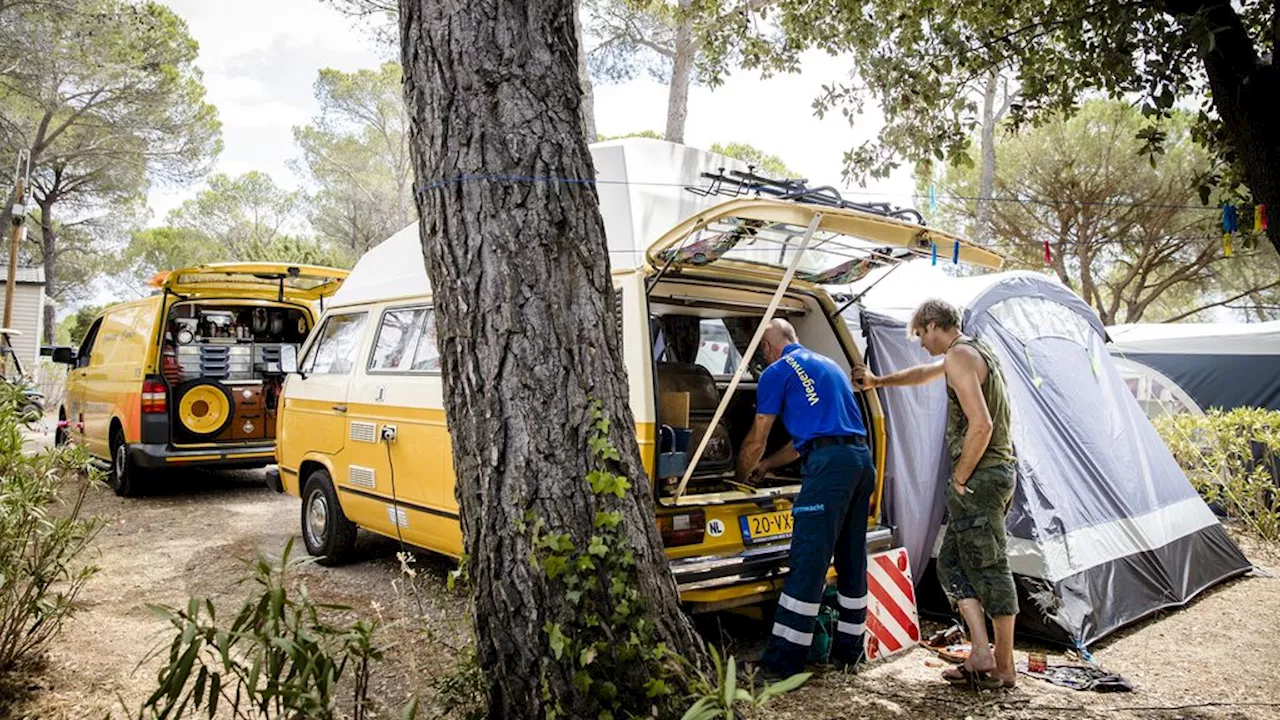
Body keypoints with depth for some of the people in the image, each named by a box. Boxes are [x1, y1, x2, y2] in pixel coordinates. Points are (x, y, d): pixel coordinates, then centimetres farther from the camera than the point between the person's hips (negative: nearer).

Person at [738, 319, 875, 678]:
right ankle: (848, 649, 25)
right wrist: (767, 465, 40)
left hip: (829, 463, -8)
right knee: (852, 560, 15)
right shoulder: (828, 365, 28)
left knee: (807, 563, -7)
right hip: (862, 459, 9)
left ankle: (783, 661, -4)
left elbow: (756, 441, 9)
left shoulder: (777, 371, 5)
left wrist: (741, 478, 26)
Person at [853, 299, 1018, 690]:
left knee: (990, 569, -3)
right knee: (952, 561, 11)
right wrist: (878, 382, 44)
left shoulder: (958, 356, -13)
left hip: (981, 474, -10)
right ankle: (982, 653, 11)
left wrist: (960, 478, -13)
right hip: (1000, 469, 10)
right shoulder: (975, 351, 19)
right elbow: (925, 373, 37)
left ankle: (1004, 668, 6)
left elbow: (981, 424, -23)